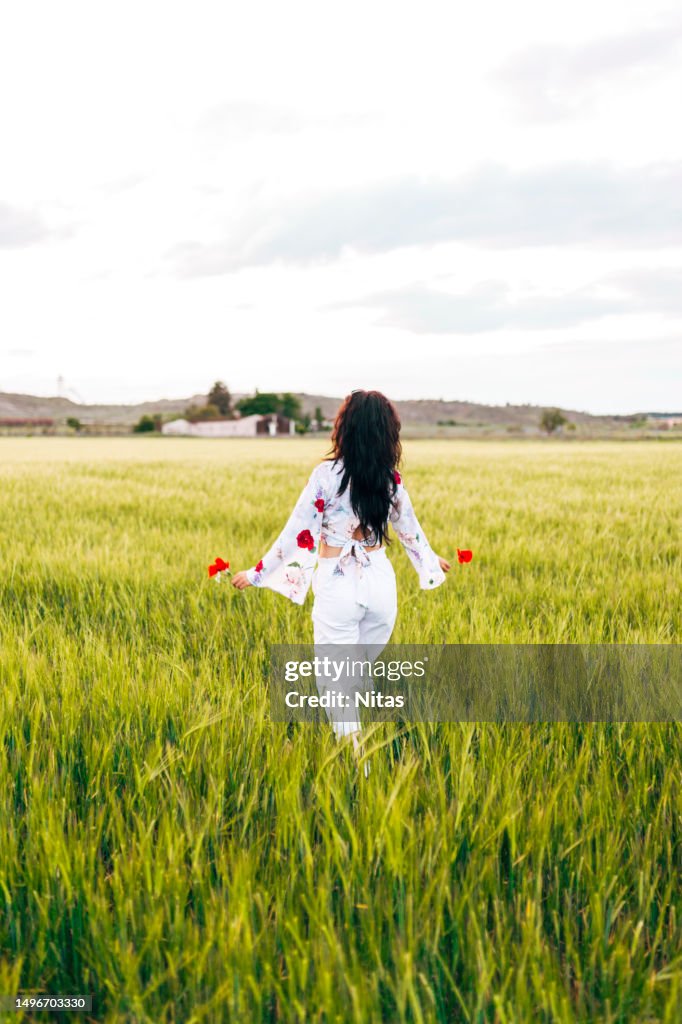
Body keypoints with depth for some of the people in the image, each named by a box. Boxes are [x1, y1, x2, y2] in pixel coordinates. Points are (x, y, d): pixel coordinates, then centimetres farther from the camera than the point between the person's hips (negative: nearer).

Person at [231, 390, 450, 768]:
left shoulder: (327, 474, -13)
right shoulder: (391, 479, 0)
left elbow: (297, 533, -10)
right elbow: (410, 531, 15)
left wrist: (256, 574, 0)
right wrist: (432, 562, 35)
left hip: (338, 588, -4)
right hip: (380, 583, 4)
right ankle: (354, 745, 31)